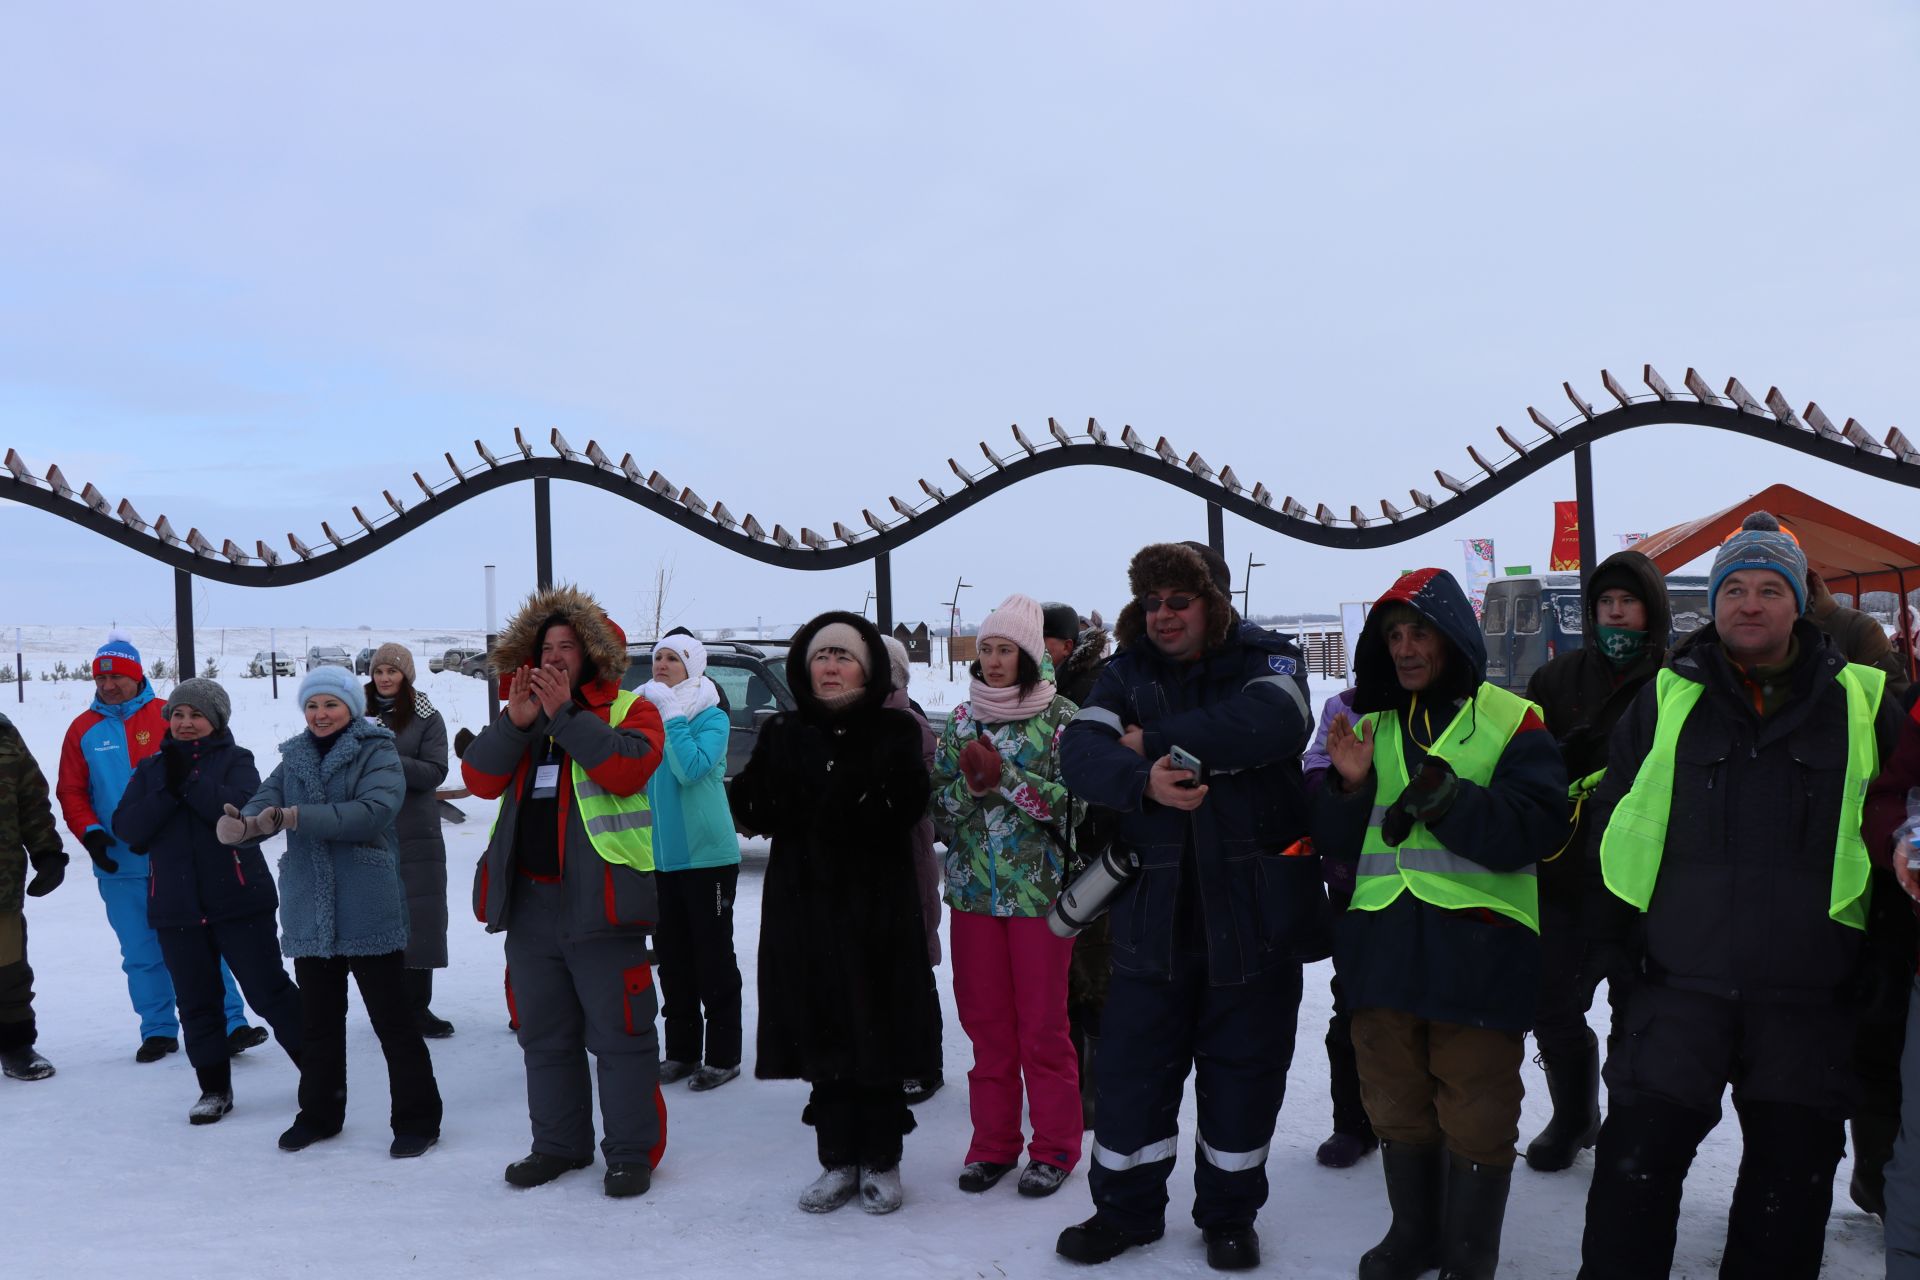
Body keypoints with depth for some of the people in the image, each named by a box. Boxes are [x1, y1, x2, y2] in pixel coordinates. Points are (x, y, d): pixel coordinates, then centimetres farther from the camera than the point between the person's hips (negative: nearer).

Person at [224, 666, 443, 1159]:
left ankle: (417, 1118, 11)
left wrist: (296, 817, -29)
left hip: (369, 910, -5)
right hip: (309, 911, 5)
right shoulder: (294, 759, 12)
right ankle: (319, 1113, 32)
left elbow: (373, 810, -22)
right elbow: (263, 803, -2)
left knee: (392, 1018, 1)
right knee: (317, 1021, 17)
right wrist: (242, 825, -26)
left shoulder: (378, 753, -5)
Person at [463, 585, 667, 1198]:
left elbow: (627, 768, -20)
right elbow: (480, 778, 2)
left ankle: (633, 1151, 10)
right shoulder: (521, 715, 15)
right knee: (544, 1034, 16)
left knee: (619, 1031, -1)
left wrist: (565, 714, -20)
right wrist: (516, 721, -12)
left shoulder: (629, 708, 0)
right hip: (528, 901, 6)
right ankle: (558, 1144, 30)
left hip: (599, 900, -6)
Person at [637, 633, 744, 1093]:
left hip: (707, 856, -6)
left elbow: (692, 768, -22)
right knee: (672, 958, 11)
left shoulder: (711, 717, -6)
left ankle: (723, 1055, 9)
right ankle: (681, 1050, 22)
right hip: (660, 858, 6)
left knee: (713, 958, 1)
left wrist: (670, 714, -18)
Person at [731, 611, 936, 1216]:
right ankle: (838, 1160, 21)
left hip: (878, 905, -3)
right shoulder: (784, 734, 9)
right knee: (821, 1031, 7)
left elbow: (906, 811, -15)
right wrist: (746, 796, -19)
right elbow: (757, 812, 2)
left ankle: (881, 1161, 18)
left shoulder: (895, 731, 0)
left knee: (877, 1031, 2)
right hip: (804, 905, 3)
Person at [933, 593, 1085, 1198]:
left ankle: (1054, 1147, 18)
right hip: (973, 890, 4)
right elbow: (938, 805, 6)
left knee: (1043, 1024, 3)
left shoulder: (1061, 718, -5)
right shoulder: (960, 721, 8)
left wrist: (1004, 777, -19)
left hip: (1040, 889, -4)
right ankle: (993, 1143, 24)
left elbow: (1070, 803, -13)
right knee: (985, 1022, 10)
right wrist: (969, 784, -13)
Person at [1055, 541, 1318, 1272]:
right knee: (1131, 1065, 10)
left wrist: (1152, 740, -19)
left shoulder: (1267, 659, -2)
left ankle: (1230, 1215, 30)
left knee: (1243, 1069, 10)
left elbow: (1273, 724, -25)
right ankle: (1126, 1209, 29)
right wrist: (1144, 780, -32)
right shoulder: (1126, 673, 5)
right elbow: (1082, 754, -11)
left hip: (1255, 907, -2)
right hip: (1154, 909, 2)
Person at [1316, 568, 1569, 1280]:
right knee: (1397, 1107, 15)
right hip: (1384, 946, 4)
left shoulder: (1511, 722, -1)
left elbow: (1535, 830, -13)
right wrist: (1350, 788, -9)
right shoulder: (1369, 726, 13)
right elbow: (1336, 844, 10)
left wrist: (1445, 798, -23)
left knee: (1476, 1117, 4)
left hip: (1476, 948, -4)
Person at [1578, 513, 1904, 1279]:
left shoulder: (1861, 705, 3)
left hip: (1810, 997, 1)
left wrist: (1873, 961, 6)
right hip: (1681, 987, 0)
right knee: (1636, 1164, -1)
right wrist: (1626, 934, 5)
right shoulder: (1665, 701, 4)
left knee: (1791, 1184, 12)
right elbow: (1615, 824, 10)